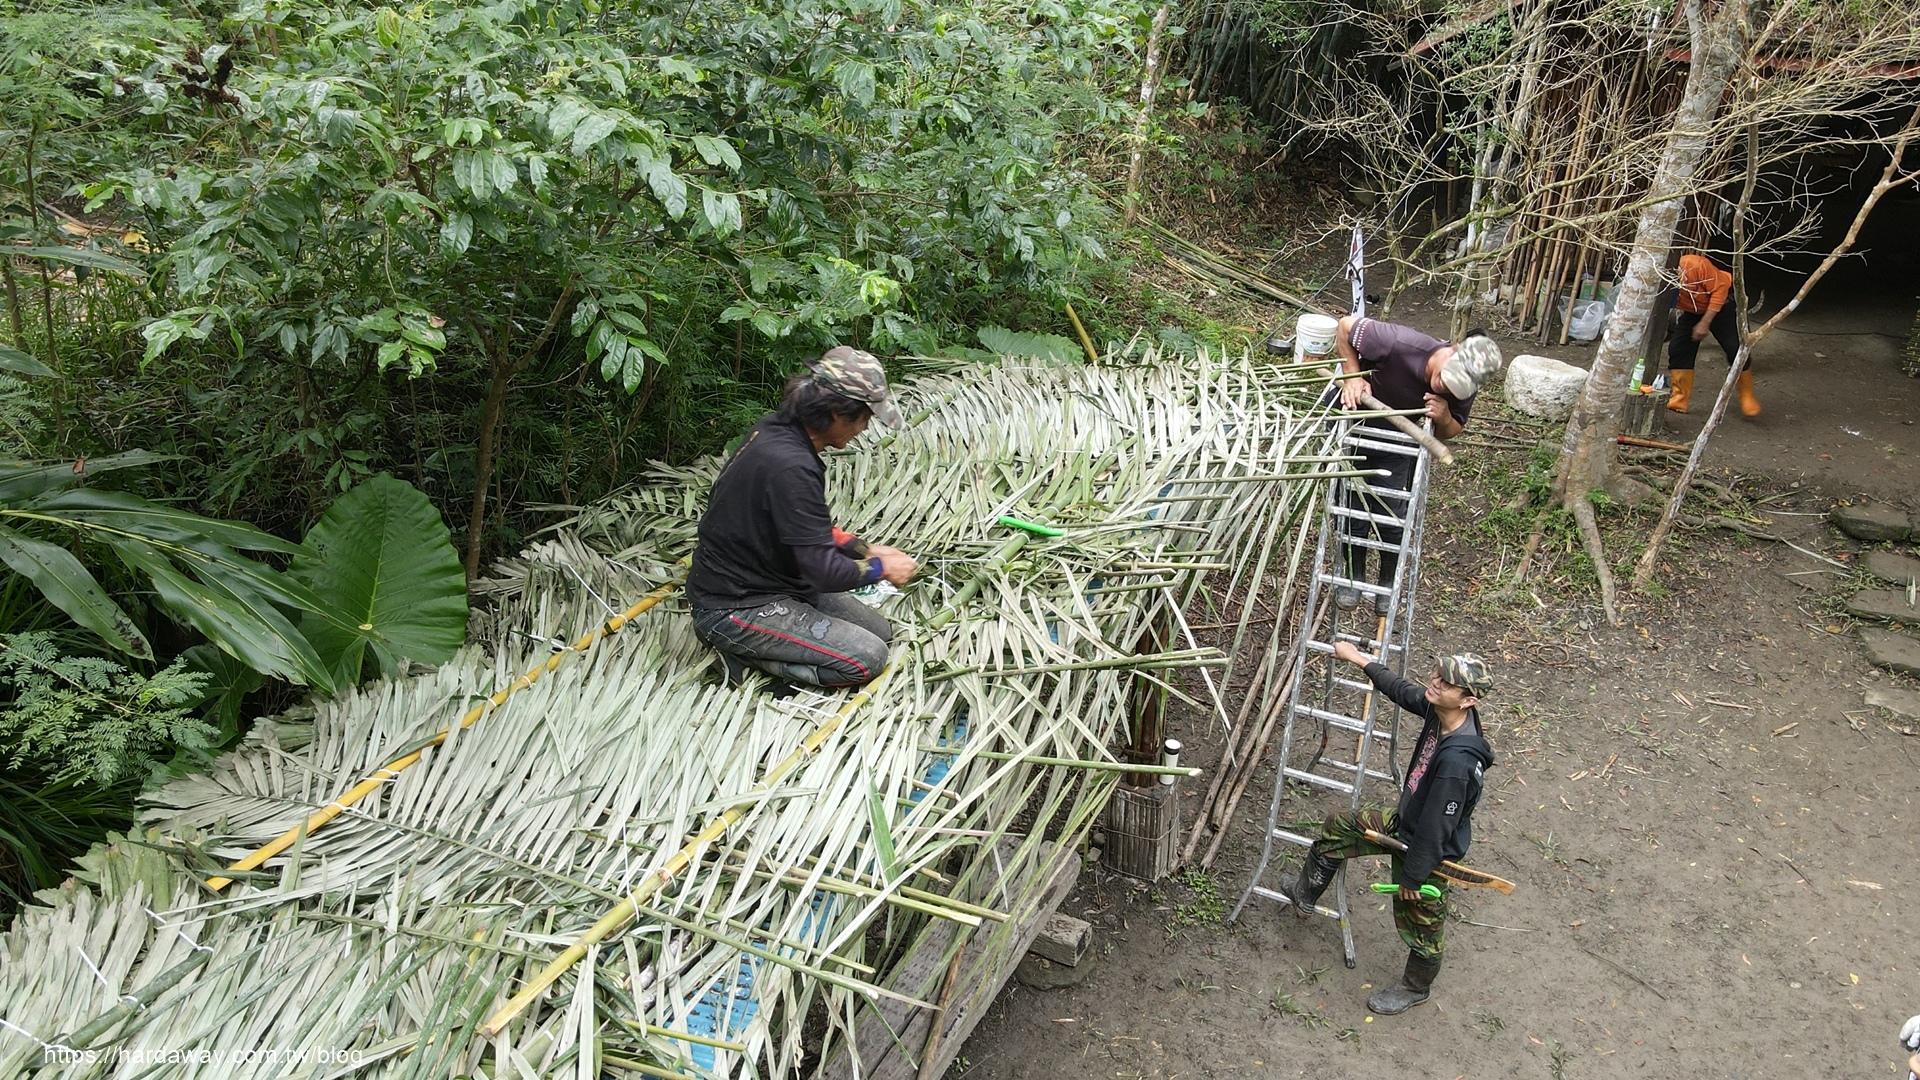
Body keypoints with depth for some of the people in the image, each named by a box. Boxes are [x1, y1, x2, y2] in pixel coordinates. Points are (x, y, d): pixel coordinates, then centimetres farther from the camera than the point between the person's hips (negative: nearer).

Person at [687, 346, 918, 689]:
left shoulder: (774, 430, 0)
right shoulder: (791, 467, -30)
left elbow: (813, 529, 14)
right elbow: (823, 570, -25)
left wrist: (868, 549, 8)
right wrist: (881, 568, -7)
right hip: (735, 608, -10)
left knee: (881, 632, 10)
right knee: (868, 659, -15)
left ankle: (746, 645, 10)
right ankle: (744, 651, -3)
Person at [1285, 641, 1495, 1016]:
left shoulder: (1457, 760, -40)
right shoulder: (1437, 709, -17)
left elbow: (1437, 827, -30)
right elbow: (1401, 690, 6)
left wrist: (1413, 876, -18)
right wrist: (1359, 659, 13)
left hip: (1429, 850, -8)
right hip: (1404, 822, 8)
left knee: (1420, 924, 16)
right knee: (1337, 830, 18)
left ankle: (1416, 988, 45)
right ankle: (1303, 898, 40)